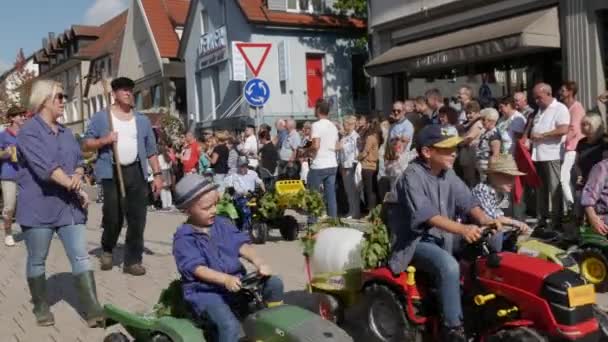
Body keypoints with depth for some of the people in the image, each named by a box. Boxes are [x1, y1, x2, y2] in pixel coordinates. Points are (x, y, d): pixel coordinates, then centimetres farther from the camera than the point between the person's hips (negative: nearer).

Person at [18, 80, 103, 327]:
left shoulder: (65, 132, 15)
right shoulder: (29, 131, -9)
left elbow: (78, 161, 14)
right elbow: (46, 166, -19)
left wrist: (78, 176, -9)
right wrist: (75, 188, -16)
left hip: (69, 206, 6)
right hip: (39, 207, -6)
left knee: (81, 257, -1)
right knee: (37, 261, 8)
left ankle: (92, 310, -2)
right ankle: (41, 308, 25)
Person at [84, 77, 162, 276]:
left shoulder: (142, 120, 12)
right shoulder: (101, 117, 4)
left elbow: (151, 150, 12)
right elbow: (87, 144, 4)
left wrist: (157, 174, 5)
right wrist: (104, 140, -15)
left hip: (136, 172, 3)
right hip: (112, 173, -3)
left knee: (137, 218, 1)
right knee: (113, 217, -3)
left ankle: (133, 261, 10)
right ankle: (107, 249, 27)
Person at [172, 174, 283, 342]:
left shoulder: (223, 224, 8)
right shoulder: (184, 238, -9)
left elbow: (241, 245, -2)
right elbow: (197, 268, -19)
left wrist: (259, 262, -22)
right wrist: (226, 279, -33)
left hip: (235, 281, 6)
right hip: (205, 291, -6)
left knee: (274, 283, -8)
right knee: (230, 326, -29)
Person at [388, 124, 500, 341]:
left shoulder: (447, 173, 6)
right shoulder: (412, 176, -20)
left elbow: (466, 201, -3)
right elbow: (426, 215, -33)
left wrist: (484, 219, -24)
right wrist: (462, 229, -45)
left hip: (443, 237, 8)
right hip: (416, 240, -8)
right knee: (449, 266, -34)